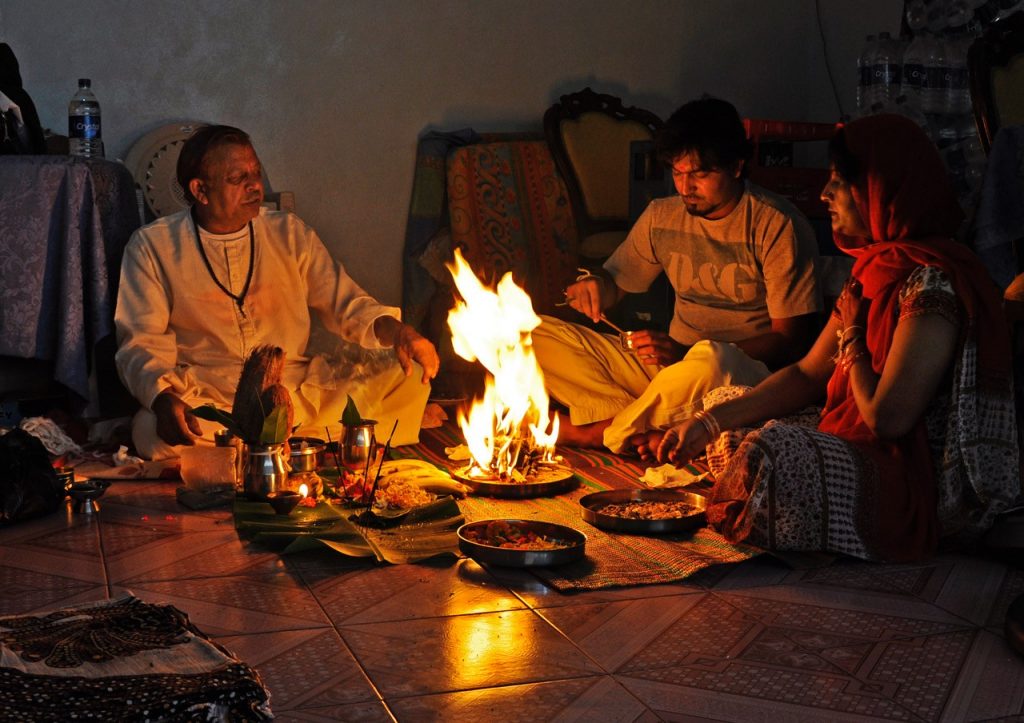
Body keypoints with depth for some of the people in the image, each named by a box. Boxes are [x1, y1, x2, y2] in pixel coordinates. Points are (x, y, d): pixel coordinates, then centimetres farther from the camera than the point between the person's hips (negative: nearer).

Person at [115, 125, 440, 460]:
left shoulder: (289, 233, 11)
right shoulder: (152, 246, 4)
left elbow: (345, 301, 11)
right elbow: (142, 341, 0)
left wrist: (393, 330, -11)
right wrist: (163, 399, -22)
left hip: (299, 391, 2)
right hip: (206, 400, -2)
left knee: (410, 380, -16)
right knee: (151, 432, -37)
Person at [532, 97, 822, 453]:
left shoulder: (777, 226, -9)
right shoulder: (662, 217, 7)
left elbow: (792, 339, -12)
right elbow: (615, 281, 19)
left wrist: (687, 353, -23)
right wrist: (594, 285, -9)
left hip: (743, 371, -5)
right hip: (665, 365, 5)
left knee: (710, 359, -43)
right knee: (536, 337, -8)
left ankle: (595, 434, -15)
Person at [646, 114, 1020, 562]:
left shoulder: (934, 284, -23)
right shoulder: (876, 269, 8)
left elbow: (886, 418, -27)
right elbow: (807, 375, 10)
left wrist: (852, 335, -8)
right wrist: (707, 423, 0)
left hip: (920, 488, -10)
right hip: (861, 454, 10)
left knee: (772, 456, -31)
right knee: (725, 407, 14)